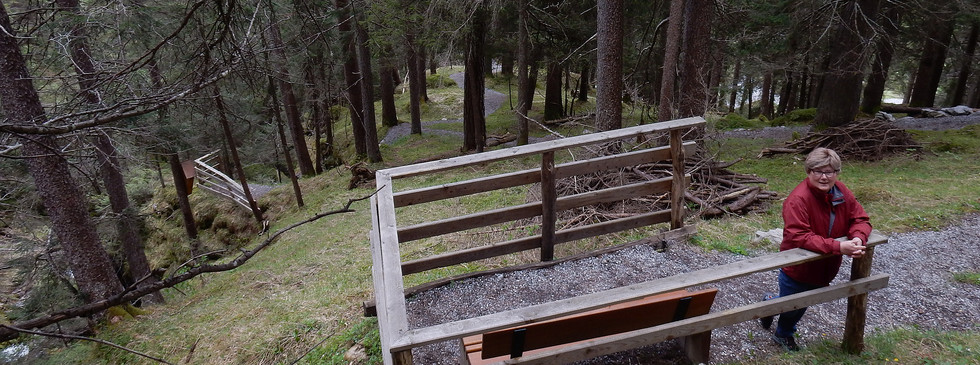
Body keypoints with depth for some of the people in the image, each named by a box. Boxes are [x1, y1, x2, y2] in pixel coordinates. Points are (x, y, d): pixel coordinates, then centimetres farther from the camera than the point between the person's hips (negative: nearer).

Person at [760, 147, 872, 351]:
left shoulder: (841, 192, -7)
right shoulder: (798, 199, -30)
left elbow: (860, 219, -1)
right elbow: (799, 237, -35)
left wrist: (858, 238, -24)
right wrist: (838, 247, -41)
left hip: (823, 269, 7)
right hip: (797, 270, -6)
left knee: (801, 305, 25)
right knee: (791, 307, 13)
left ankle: (784, 334, 52)